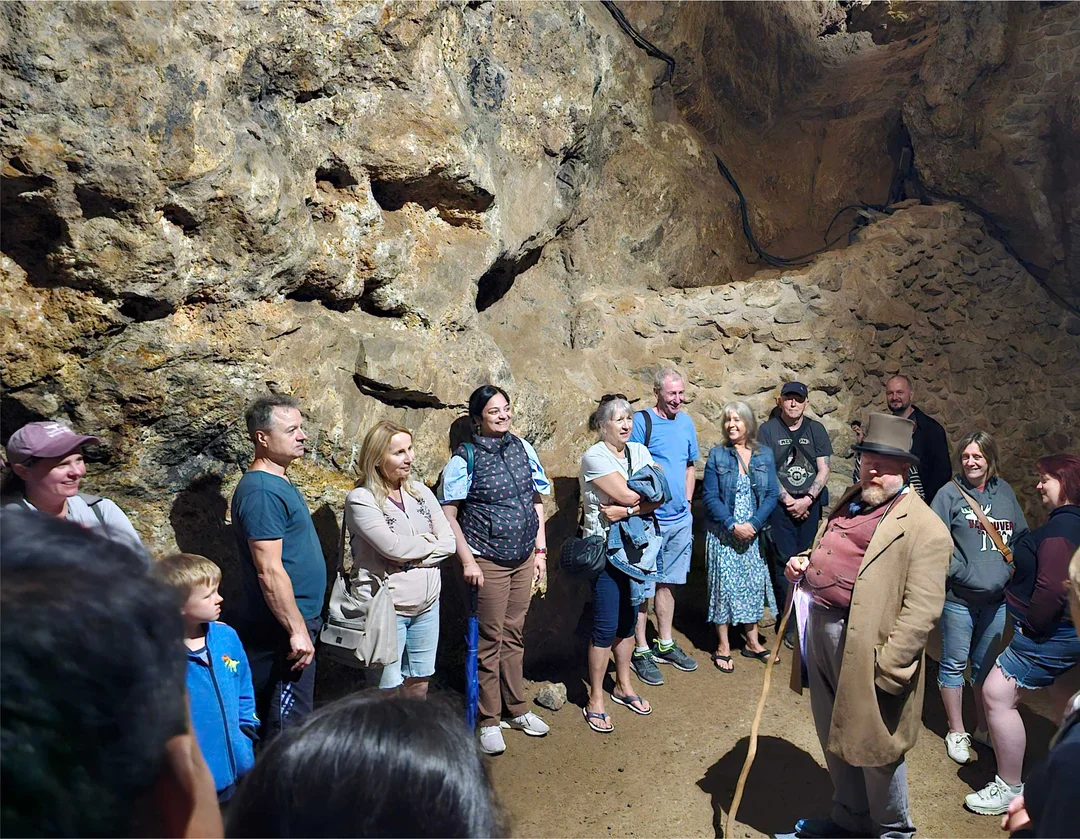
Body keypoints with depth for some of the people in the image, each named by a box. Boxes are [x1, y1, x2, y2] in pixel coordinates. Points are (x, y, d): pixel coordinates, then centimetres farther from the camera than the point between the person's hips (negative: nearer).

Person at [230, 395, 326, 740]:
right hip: (283, 629, -10)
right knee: (289, 726, -1)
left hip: (295, 621, 10)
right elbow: (269, 571, -24)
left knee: (276, 719, 19)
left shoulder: (279, 483, 12)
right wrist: (297, 630, -23)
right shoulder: (261, 491, -20)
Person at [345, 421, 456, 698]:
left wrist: (412, 557, -13)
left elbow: (449, 542, 2)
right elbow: (392, 546, -22)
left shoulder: (420, 492, 7)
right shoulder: (360, 499, -12)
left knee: (419, 683, 15)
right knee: (388, 690, 1)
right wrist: (428, 542, -5)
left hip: (427, 605, 6)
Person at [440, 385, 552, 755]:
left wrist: (540, 550, 8)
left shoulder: (523, 449, 4)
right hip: (488, 561, -5)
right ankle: (489, 721, 20)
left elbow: (537, 500, 11)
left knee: (514, 634, 17)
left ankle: (517, 709, 32)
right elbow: (449, 515, -10)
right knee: (490, 640, 5)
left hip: (524, 559, 5)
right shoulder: (465, 458, -11)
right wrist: (467, 560, -14)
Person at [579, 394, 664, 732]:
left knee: (628, 618, 15)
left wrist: (628, 510, -18)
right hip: (606, 548, -6)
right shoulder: (594, 457, -12)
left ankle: (623, 686, 32)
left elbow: (659, 498, -4)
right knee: (606, 625, -2)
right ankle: (595, 701, 11)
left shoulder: (639, 451, 6)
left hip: (637, 545, 6)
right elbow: (626, 495, -21)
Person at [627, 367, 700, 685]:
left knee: (667, 582, 17)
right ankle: (641, 651, 15)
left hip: (680, 519, 6)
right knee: (643, 588, 2)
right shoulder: (641, 421, -11)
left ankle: (665, 644, 30)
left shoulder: (686, 422, 8)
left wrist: (687, 501, 12)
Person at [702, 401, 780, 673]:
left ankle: (752, 642, 25)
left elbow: (772, 494, -1)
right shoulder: (717, 455, -4)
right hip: (723, 534, -2)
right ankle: (723, 647, 13)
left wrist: (753, 524, -14)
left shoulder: (765, 455, 3)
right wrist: (733, 526, -17)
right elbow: (710, 497, -7)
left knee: (754, 585, 9)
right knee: (724, 585, 2)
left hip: (753, 532, 2)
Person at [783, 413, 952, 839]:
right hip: (818, 628, 8)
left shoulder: (924, 527, -15)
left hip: (864, 645, -8)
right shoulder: (851, 500, 11)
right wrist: (804, 565, 4)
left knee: (874, 744, 9)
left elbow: (921, 610, -20)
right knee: (834, 737, 21)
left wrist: (889, 668, -22)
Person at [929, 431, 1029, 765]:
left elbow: (1022, 536, 13)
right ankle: (956, 732, 22)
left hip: (996, 597, 4)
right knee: (954, 664, 7)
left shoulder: (1004, 492, 5)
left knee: (986, 664, 17)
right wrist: (963, 572, -19)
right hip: (958, 597, -4)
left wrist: (1009, 571, 0)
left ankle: (983, 729, 33)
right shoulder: (950, 493, -9)